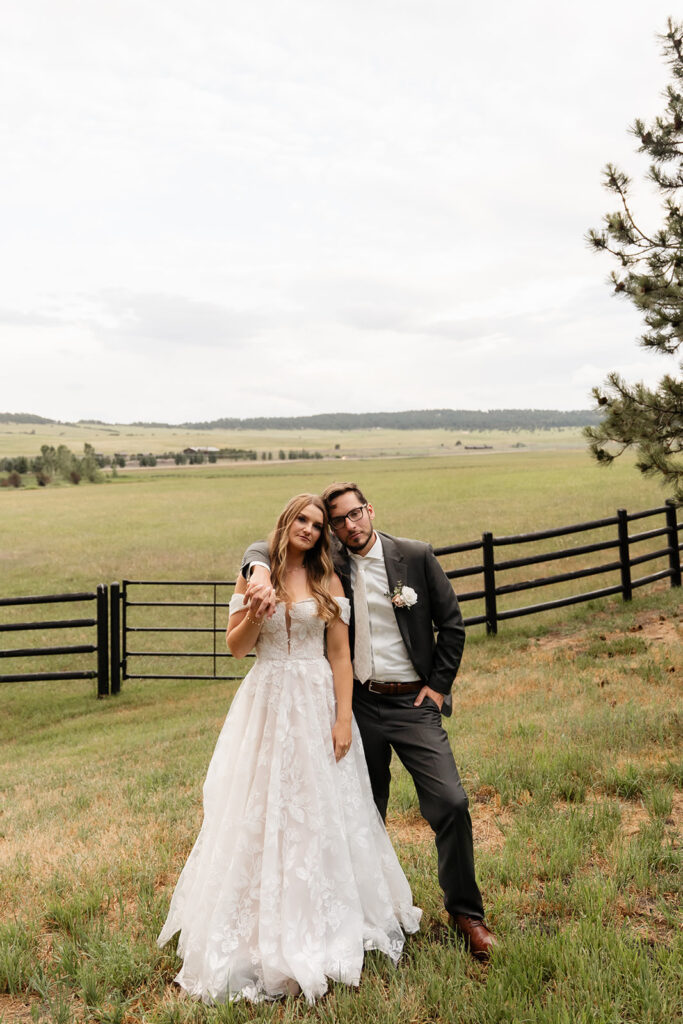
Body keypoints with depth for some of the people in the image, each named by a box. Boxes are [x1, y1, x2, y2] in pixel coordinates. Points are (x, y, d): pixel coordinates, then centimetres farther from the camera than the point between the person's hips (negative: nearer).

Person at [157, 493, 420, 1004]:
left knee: (322, 813, 7)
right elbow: (236, 647, 3)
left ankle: (326, 929, 25)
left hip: (318, 704, 0)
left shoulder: (328, 581, 2)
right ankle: (268, 933, 22)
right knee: (263, 814, 5)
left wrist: (344, 718, -7)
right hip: (267, 704, 0)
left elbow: (340, 654, -1)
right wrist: (255, 612, -16)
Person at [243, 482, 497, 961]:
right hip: (360, 704, 2)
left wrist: (439, 685, -3)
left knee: (450, 802, -7)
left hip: (413, 703, -2)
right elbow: (262, 548, 0)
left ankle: (466, 912, 15)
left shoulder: (416, 556, -4)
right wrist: (261, 571, -23)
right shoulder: (330, 565, 0)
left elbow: (451, 623, 2)